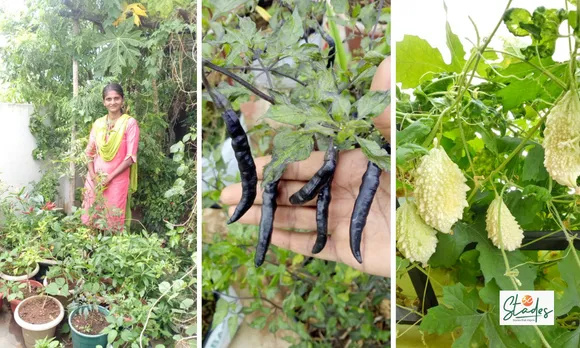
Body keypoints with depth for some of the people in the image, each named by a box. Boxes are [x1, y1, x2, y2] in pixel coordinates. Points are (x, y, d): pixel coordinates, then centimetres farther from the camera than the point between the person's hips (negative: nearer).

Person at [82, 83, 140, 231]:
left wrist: (110, 177, -13)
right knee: (93, 219, 11)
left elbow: (131, 157, -11)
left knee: (114, 221, 3)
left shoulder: (130, 123, -7)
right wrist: (93, 175, -5)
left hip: (117, 180, -4)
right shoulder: (98, 123, 8)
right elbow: (90, 152, 10)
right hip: (95, 179, 4)